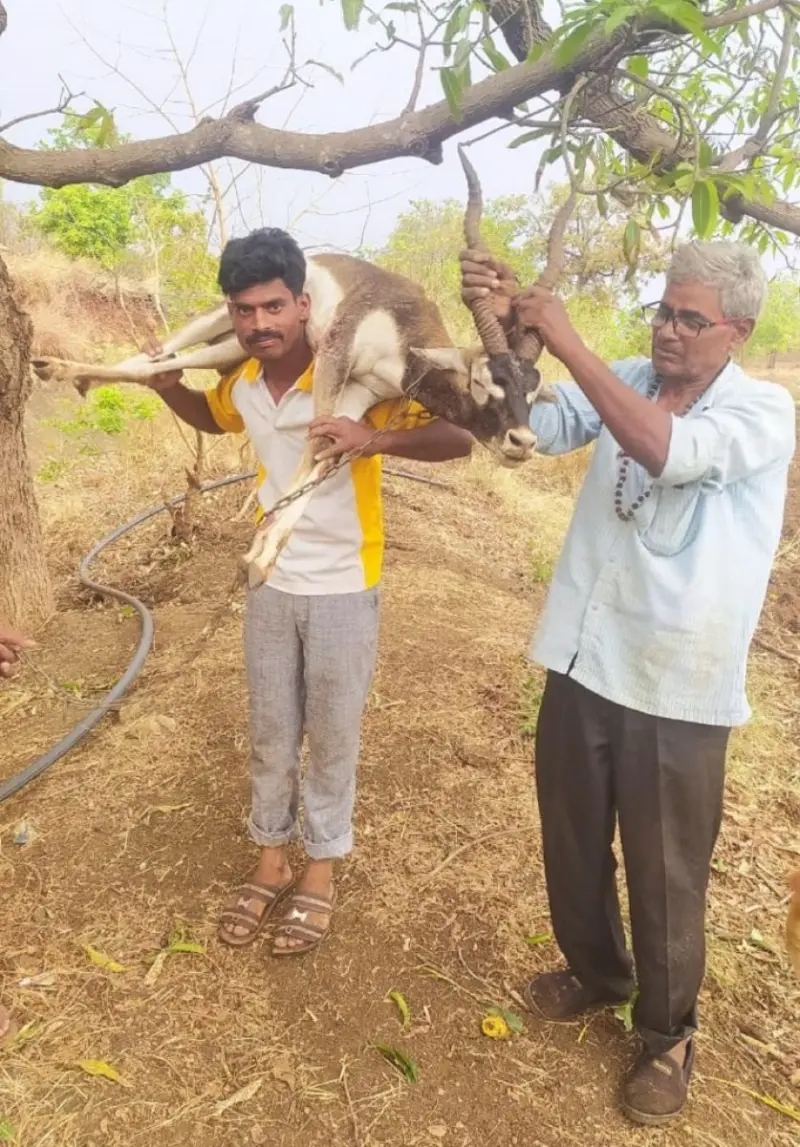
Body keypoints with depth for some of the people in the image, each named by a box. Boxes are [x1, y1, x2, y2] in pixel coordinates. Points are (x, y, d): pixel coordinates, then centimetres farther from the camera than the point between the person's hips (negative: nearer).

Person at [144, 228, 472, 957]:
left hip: (343, 592, -5)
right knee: (271, 736, 16)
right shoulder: (241, 383, -2)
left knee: (332, 740, 11)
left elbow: (457, 439, -22)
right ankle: (272, 863, 37)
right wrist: (170, 388, 2)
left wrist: (373, 439, -39)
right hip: (273, 588, 5)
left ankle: (320, 874, 32)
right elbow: (212, 420, 23)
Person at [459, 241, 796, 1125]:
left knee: (665, 877, 12)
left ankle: (667, 1034, 39)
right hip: (582, 660, 5)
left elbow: (668, 451, -28)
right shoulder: (623, 383, 5)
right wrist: (506, 332, -24)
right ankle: (594, 971, 49)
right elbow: (535, 429, -9)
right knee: (571, 843, 21)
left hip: (674, 687, -4)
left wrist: (566, 341, -26)